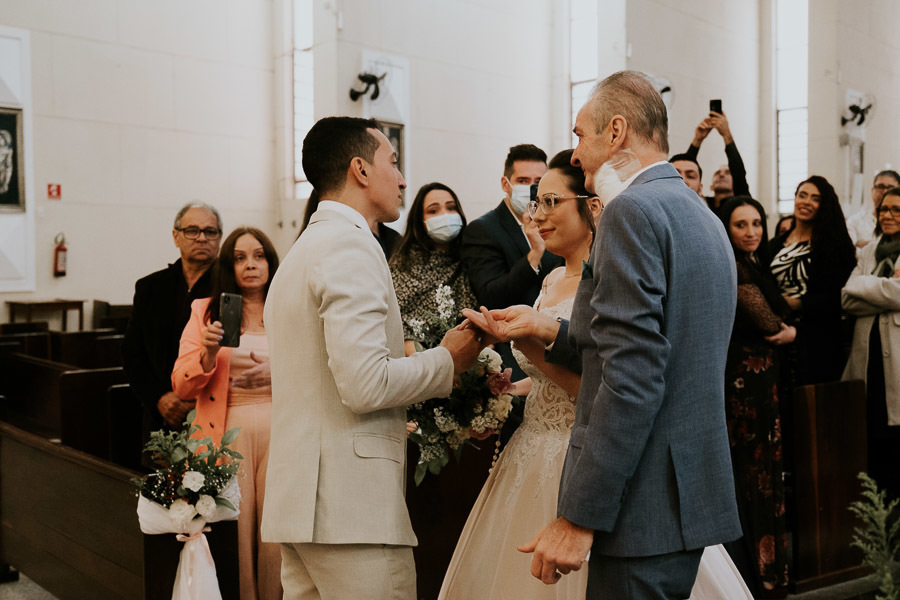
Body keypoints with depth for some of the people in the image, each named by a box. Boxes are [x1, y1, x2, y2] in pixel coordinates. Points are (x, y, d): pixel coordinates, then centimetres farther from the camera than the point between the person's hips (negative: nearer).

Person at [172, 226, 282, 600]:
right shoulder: (206, 311, 10)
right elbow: (181, 386, 3)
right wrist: (209, 352, -12)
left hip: (281, 432, 1)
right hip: (228, 433, 0)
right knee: (233, 531, 0)